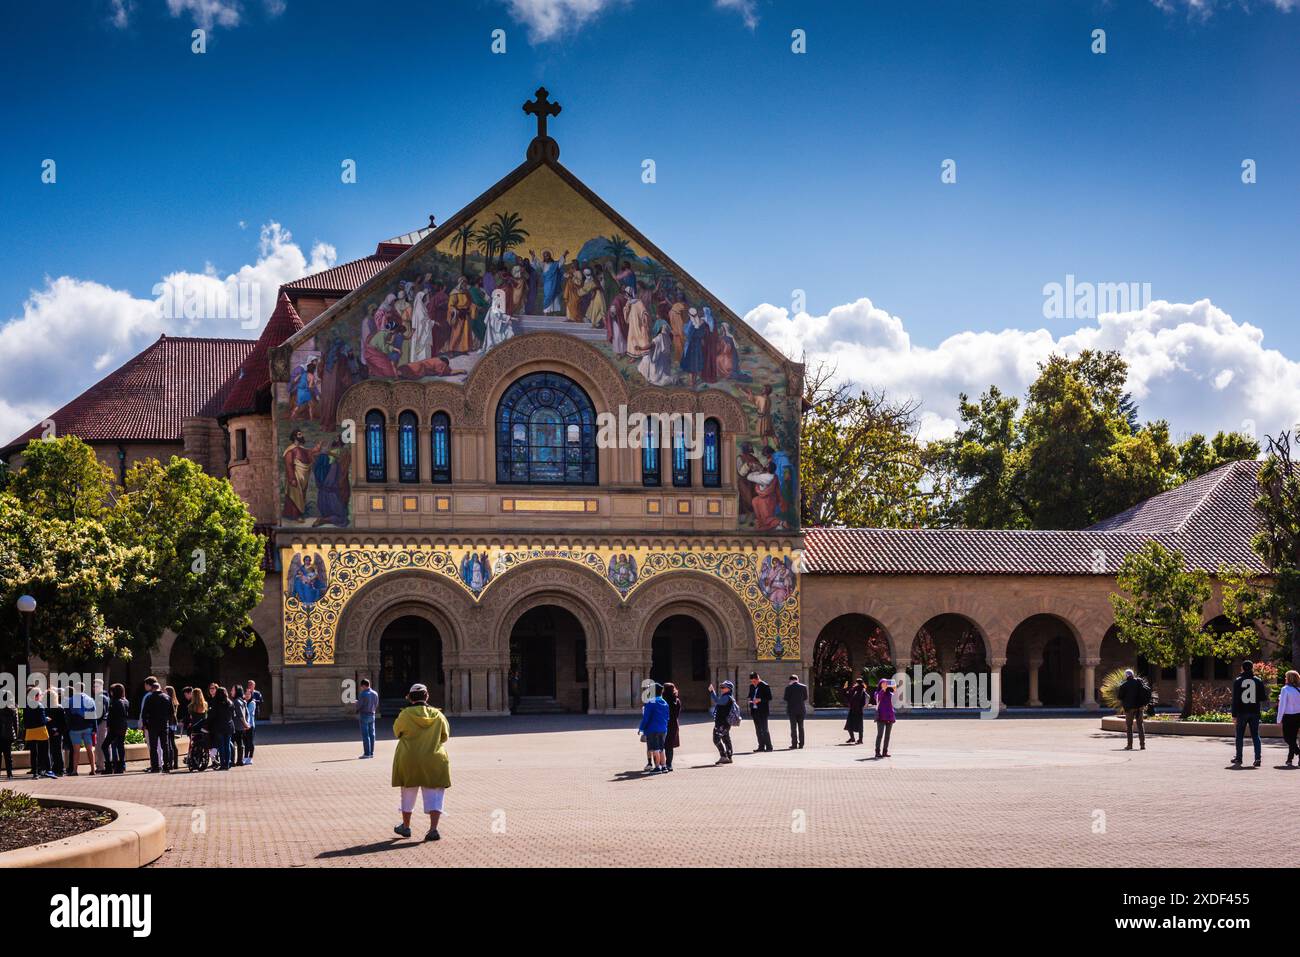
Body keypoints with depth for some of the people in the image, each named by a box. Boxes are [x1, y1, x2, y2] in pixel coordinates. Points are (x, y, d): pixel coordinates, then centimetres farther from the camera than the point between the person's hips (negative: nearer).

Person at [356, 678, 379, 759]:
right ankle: (371, 752, 12)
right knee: (372, 734, 10)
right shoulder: (375, 693, 4)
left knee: (365, 735, -4)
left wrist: (357, 702, 7)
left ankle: (367, 753, -5)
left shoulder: (363, 694, -16)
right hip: (372, 715, 6)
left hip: (364, 715, -6)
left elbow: (359, 706, -14)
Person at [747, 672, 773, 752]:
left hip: (762, 711, -7)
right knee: (758, 730, 8)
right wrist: (750, 700, 0)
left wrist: (760, 700, -20)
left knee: (764, 729, -8)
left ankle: (769, 746, -4)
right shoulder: (751, 686, 12)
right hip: (754, 710, 7)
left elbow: (769, 697, -9)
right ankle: (761, 746, 13)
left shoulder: (764, 686, -8)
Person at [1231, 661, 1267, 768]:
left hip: (1242, 712, -1)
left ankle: (1238, 758, 13)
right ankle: (1258, 757, -9)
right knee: (1255, 735, 4)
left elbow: (1235, 699, -6)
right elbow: (1263, 697, 1)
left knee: (1239, 736, 9)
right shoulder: (1258, 681, 1)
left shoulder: (1237, 681, -4)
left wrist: (1234, 714, -4)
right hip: (1254, 712, 1)